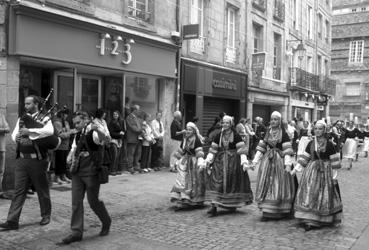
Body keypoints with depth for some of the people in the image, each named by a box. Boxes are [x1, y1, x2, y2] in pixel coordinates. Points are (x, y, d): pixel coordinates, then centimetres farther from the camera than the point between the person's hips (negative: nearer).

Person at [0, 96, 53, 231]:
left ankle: (46, 215, 27)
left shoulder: (44, 118, -4)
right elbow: (14, 134, 10)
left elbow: (49, 131, -24)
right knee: (18, 190, 3)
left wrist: (29, 131, -27)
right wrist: (17, 137, -13)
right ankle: (12, 221, 5)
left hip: (37, 160, -4)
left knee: (42, 189, 9)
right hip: (22, 159, 5)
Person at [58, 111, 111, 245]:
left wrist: (97, 129, -48)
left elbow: (106, 139, -30)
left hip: (91, 172, -7)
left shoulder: (94, 132, -10)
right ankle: (76, 232, 12)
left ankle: (106, 222, 29)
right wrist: (70, 157, 7)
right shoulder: (78, 135, 13)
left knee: (93, 201, 4)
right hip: (77, 172, 7)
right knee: (76, 202, 4)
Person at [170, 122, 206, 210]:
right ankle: (182, 200, -2)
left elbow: (199, 152, -20)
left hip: (194, 163, -5)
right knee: (182, 181, -3)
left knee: (194, 182, 3)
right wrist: (177, 160, 19)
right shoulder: (184, 140, 7)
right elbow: (181, 151, 17)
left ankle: (196, 201, 15)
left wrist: (200, 162, -32)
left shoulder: (197, 140, -11)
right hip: (185, 163, 5)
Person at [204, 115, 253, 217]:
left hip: (233, 161, -3)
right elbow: (213, 149, 9)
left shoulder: (236, 136, -4)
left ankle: (233, 204, 24)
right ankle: (214, 206, -12)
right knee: (216, 181, -9)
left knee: (233, 181, 5)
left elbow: (241, 149, -9)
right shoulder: (218, 136, 8)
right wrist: (208, 159, 0)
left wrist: (244, 161, -17)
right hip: (220, 161, 3)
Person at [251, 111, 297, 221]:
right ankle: (266, 211, 9)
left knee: (279, 185, -1)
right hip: (267, 161, 5)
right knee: (266, 185, 3)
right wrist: (255, 160, 6)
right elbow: (261, 148, 12)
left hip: (280, 161, -4)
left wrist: (288, 164, -19)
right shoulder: (267, 133, 10)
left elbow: (287, 150, -10)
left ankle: (282, 212, 9)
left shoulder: (283, 134, -4)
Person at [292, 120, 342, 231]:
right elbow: (304, 157, 9)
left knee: (323, 196, 1)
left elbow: (334, 161, -5)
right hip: (311, 171, 4)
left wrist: (334, 176, -6)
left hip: (325, 172, -4)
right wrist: (296, 169, 4)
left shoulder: (329, 144, -7)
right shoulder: (311, 143, 5)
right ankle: (309, 220, 4)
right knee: (309, 194, -1)